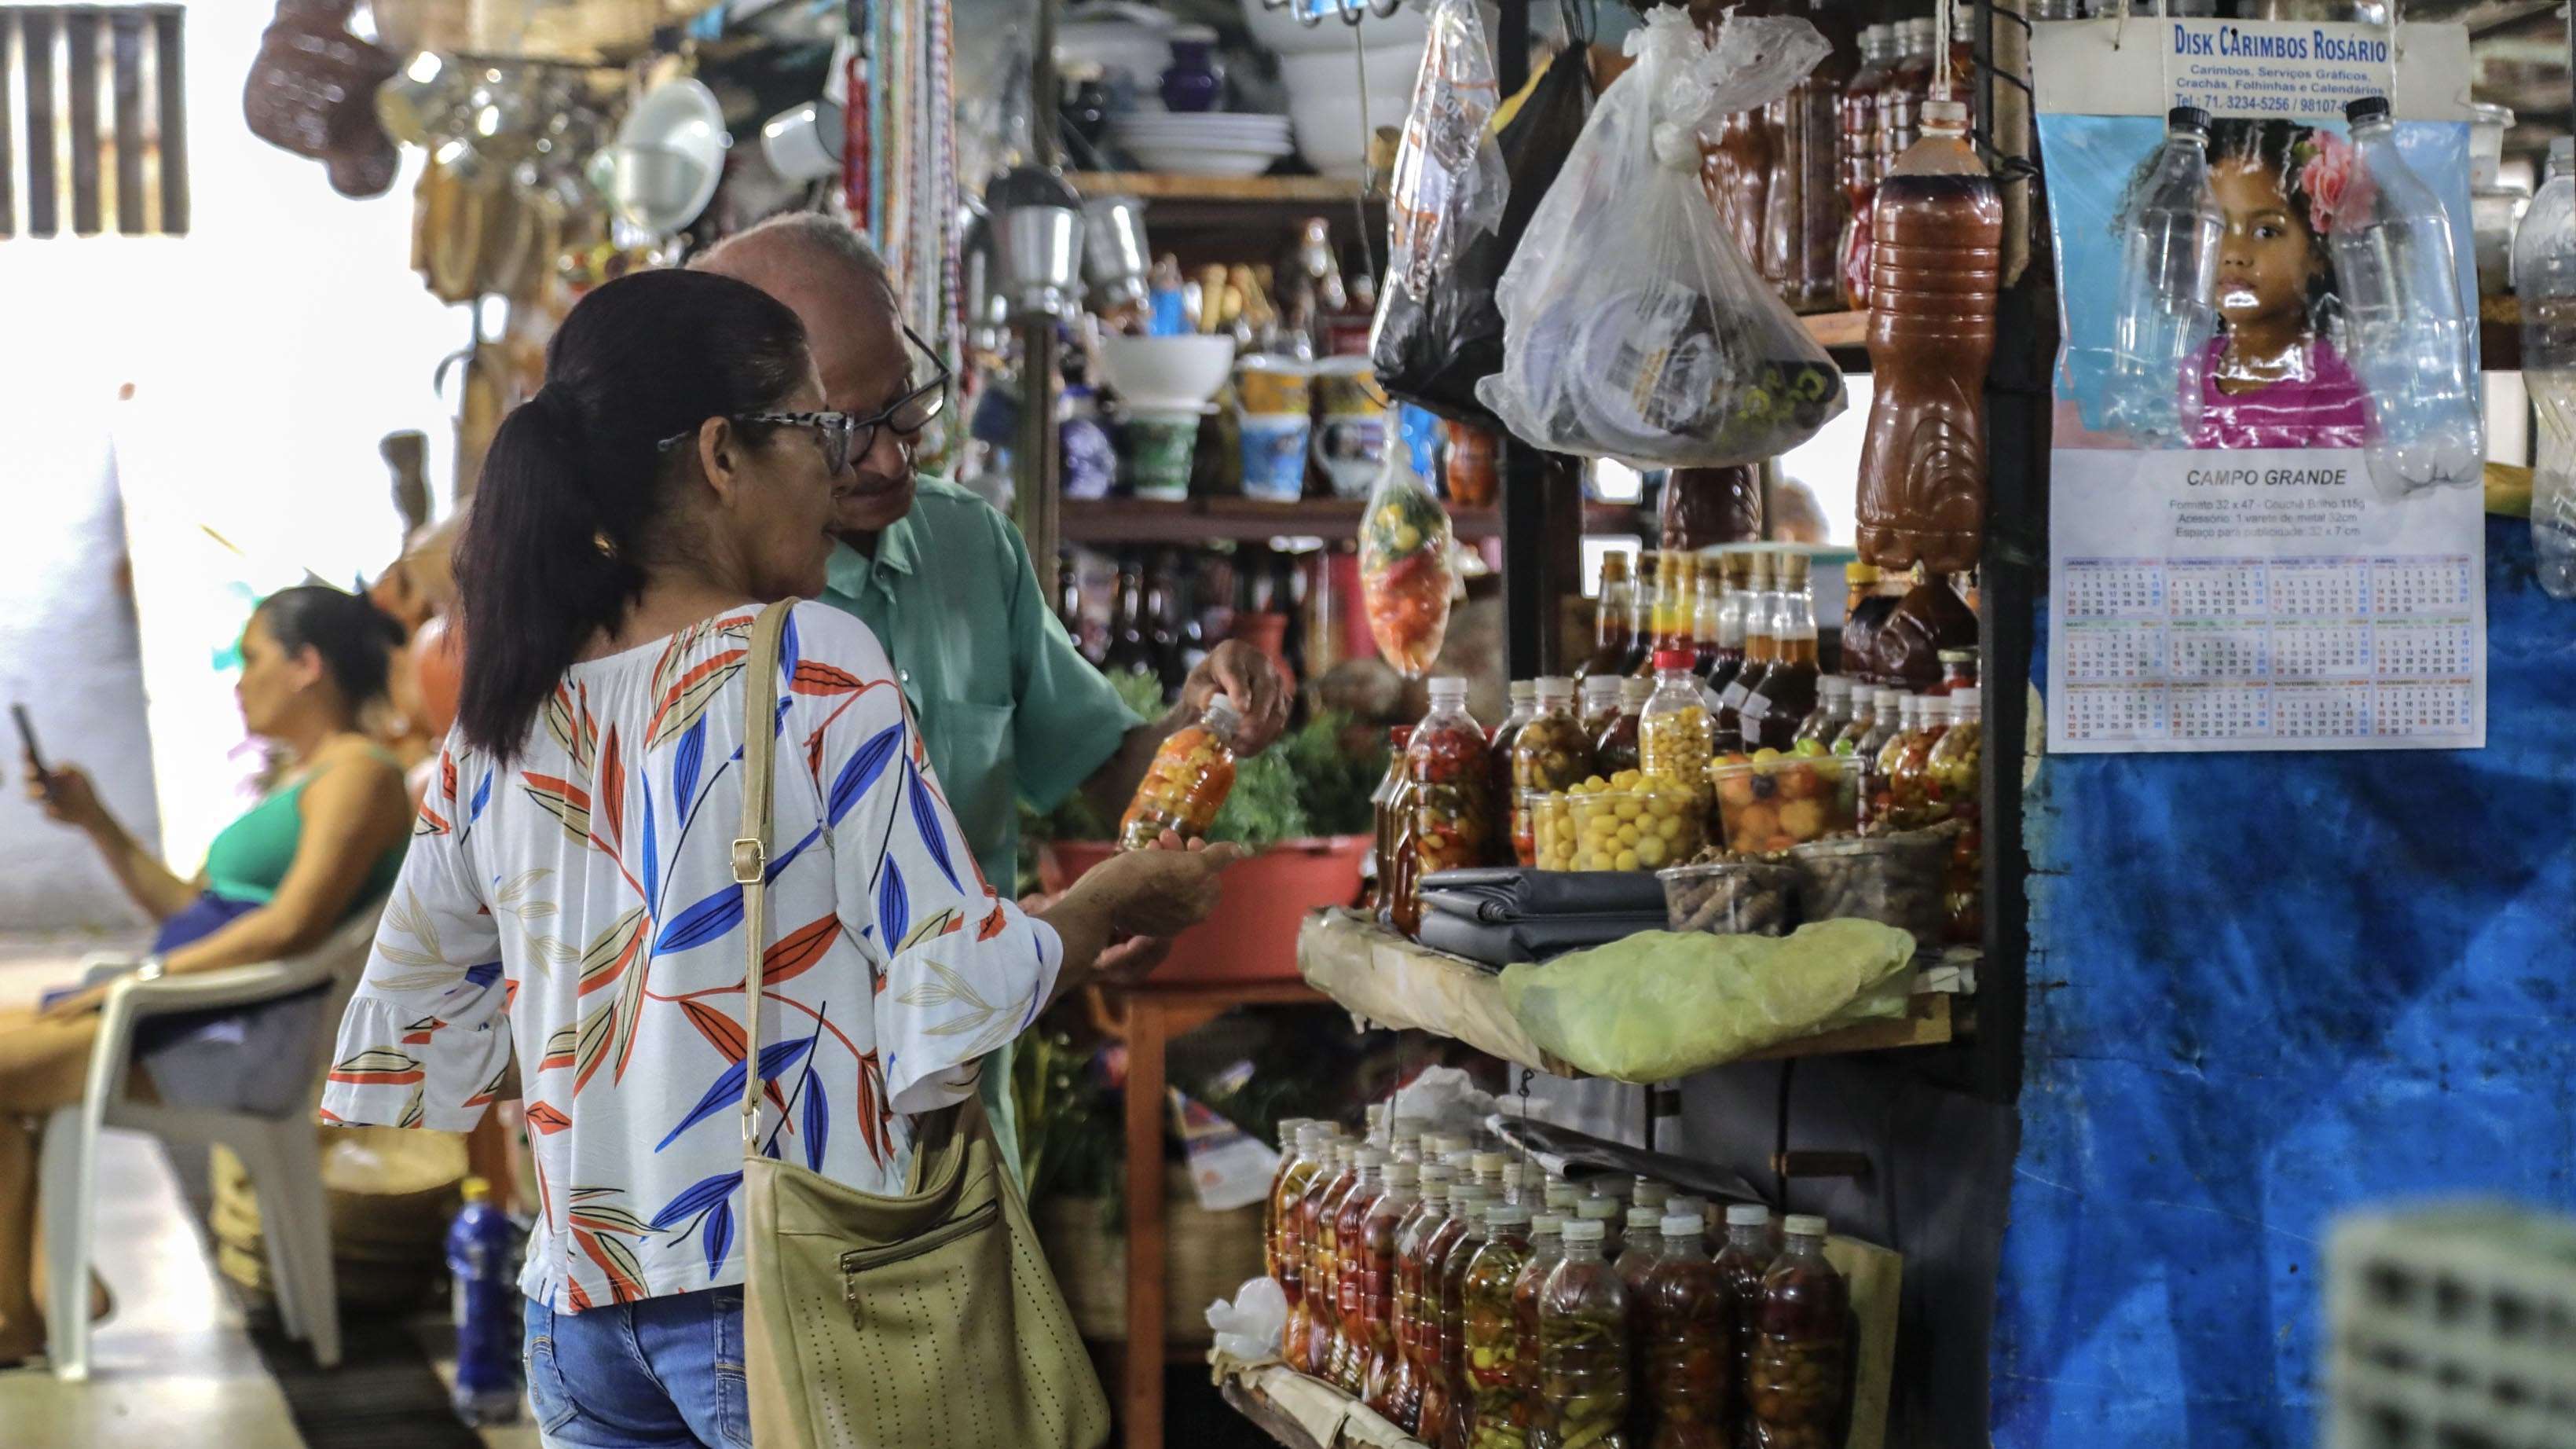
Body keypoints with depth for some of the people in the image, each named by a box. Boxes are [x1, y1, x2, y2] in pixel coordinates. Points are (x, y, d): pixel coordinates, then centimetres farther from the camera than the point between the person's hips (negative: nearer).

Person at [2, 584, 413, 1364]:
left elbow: (292, 926, -22)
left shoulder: (357, 773, -10)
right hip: (194, 1019, 11)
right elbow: (192, 909, 22)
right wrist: (95, 822, 16)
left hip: (251, 1036, -11)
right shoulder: (297, 778, 22)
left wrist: (145, 978, -20)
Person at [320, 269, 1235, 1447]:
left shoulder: (497, 722, 6)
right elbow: (954, 1000, -11)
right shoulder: (816, 666, -11)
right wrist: (1112, 904, 7)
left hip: (577, 1319, 6)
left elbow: (403, 1062, 10)